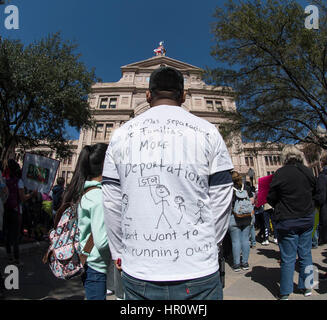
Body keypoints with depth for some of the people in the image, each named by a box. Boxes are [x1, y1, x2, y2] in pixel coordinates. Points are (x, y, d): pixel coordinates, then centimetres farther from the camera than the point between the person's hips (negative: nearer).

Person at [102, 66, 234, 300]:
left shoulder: (121, 134, 1)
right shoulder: (207, 132, -3)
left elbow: (112, 205, 2)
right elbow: (221, 201, -2)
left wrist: (119, 253, 13)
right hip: (198, 273, -1)